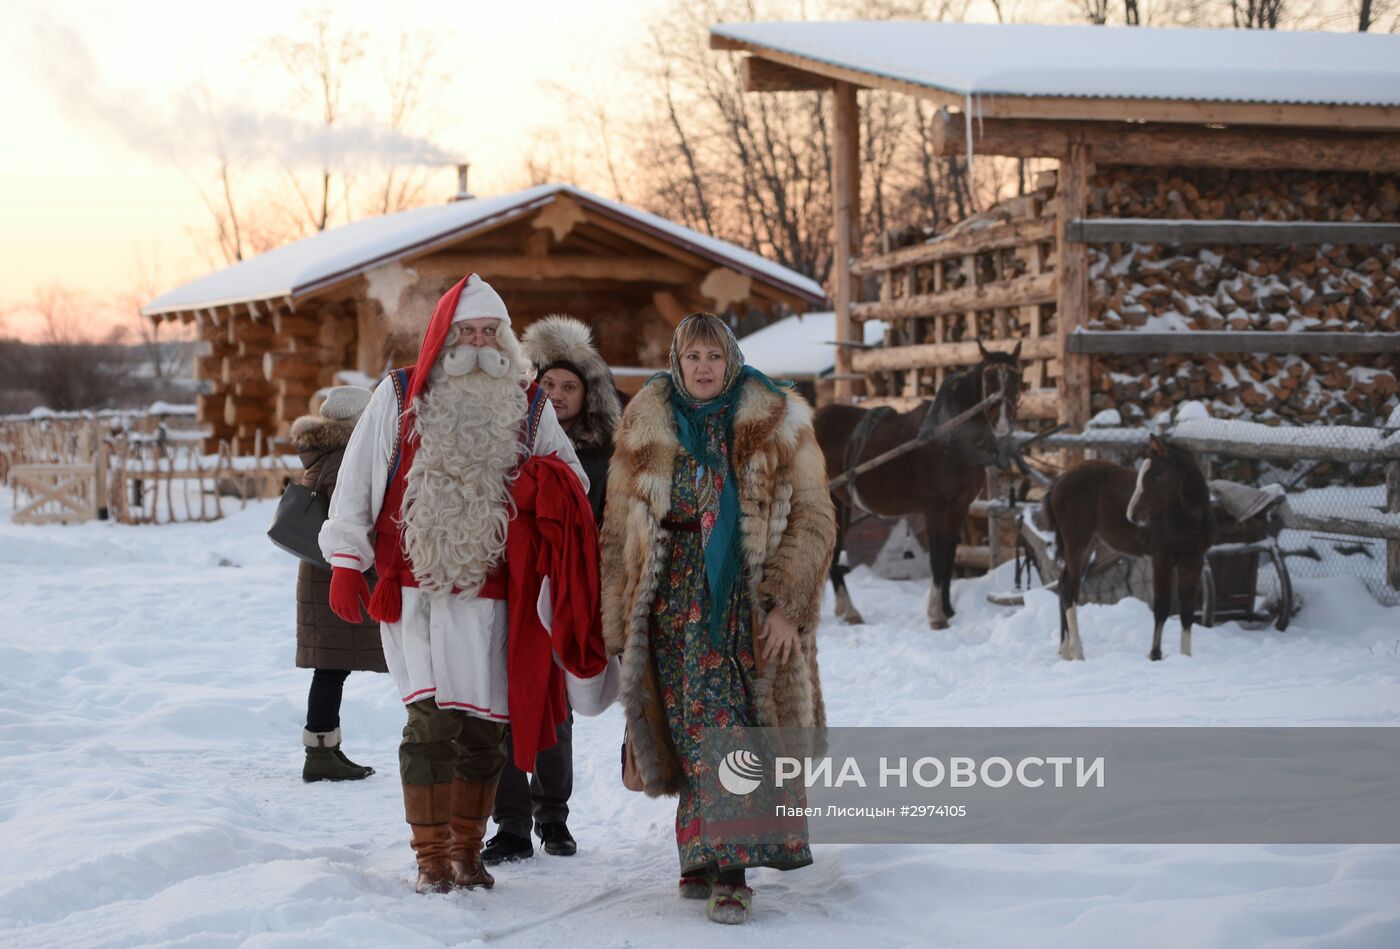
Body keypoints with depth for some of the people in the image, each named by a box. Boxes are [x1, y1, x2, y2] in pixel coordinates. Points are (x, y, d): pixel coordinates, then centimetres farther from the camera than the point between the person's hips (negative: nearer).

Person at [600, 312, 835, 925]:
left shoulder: (777, 427, 3)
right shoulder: (647, 432, 9)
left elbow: (813, 519, 0)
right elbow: (618, 531, 13)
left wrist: (786, 604, -9)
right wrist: (620, 620, 8)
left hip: (754, 604, -1)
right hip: (680, 601, 1)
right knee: (709, 734, -6)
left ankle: (707, 853, 3)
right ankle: (725, 871, -4)